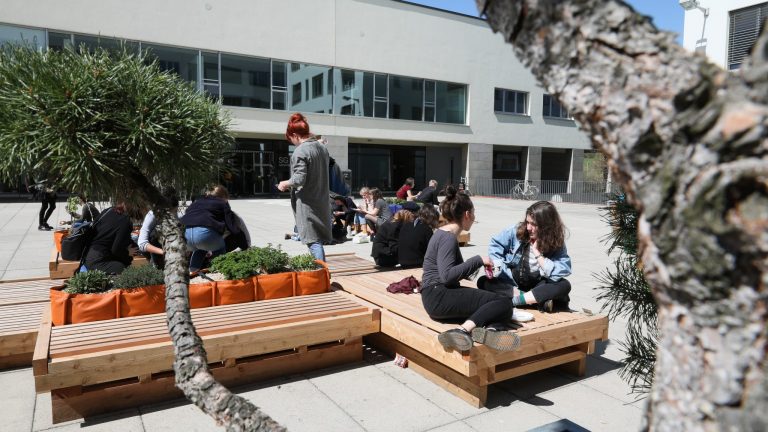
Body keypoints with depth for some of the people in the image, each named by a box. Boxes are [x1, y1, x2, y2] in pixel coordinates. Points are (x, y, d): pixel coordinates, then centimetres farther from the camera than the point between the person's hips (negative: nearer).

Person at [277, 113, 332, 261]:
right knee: (318, 240, 16)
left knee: (313, 241, -4)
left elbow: (299, 179, -22)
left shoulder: (300, 151, -16)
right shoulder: (322, 148, 8)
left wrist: (285, 184, -3)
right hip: (322, 202, 8)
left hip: (307, 203, -8)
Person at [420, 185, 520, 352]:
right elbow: (447, 275, -24)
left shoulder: (444, 234, 18)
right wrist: (478, 260, -17)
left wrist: (479, 264, 22)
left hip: (442, 295, 10)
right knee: (503, 302, -14)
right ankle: (463, 331, -31)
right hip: (439, 297, -10)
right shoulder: (448, 238, -13)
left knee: (503, 305, -2)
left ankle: (489, 330, -35)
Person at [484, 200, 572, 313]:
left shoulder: (556, 244, -12)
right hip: (511, 282, 1)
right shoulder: (517, 231, -11)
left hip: (537, 285, -1)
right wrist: (497, 265, -13)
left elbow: (561, 272, -25)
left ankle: (517, 299, -35)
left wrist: (537, 252, -24)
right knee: (483, 282, -25)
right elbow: (495, 244, 2)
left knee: (564, 285, -28)